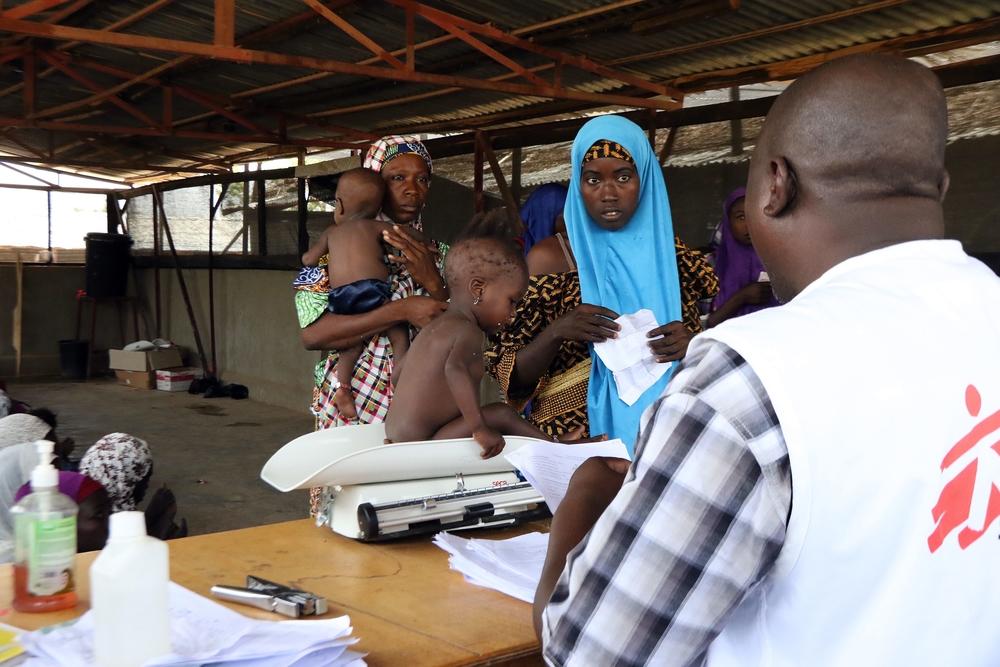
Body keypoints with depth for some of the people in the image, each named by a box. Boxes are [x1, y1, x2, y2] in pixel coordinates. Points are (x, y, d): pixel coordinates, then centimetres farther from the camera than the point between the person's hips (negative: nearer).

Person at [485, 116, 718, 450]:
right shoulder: (550, 259, 2)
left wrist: (693, 346, -8)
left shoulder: (672, 254, 9)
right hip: (578, 435, -2)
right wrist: (556, 333, -17)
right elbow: (511, 375, 1)